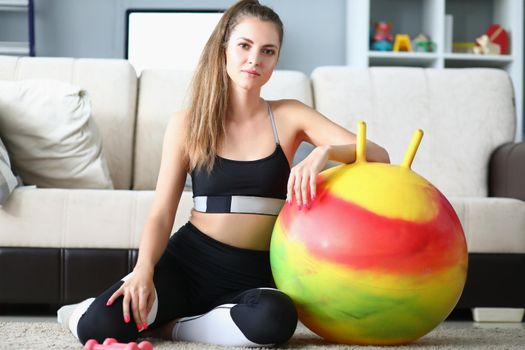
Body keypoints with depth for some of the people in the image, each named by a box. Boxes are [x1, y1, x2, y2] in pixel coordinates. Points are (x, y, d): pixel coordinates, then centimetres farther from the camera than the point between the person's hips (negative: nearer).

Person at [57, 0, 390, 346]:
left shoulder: (288, 116, 2)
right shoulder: (187, 123, 2)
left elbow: (378, 156, -4)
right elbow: (161, 214, -2)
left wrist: (323, 152, -25)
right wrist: (144, 268, -22)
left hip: (255, 273, 1)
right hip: (191, 259, 0)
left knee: (275, 320, -38)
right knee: (97, 327, -25)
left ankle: (163, 326, -9)